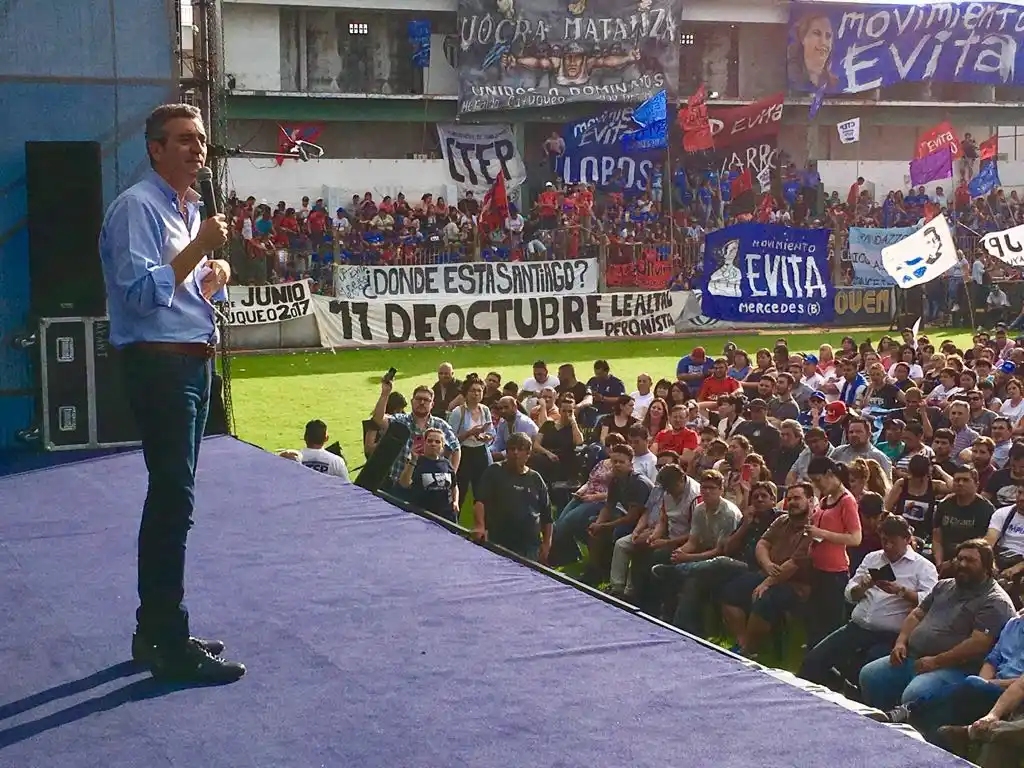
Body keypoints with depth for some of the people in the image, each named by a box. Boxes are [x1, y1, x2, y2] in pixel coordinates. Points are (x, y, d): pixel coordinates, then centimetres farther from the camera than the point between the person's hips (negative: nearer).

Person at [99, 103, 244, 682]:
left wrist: (213, 277, 7)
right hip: (160, 366, -10)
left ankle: (155, 632, 24)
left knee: (170, 499, 14)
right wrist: (200, 247, -21)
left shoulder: (189, 209, 18)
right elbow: (143, 293, -21)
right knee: (174, 500, -10)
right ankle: (171, 646, -5)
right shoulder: (138, 208, -11)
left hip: (194, 363, 10)